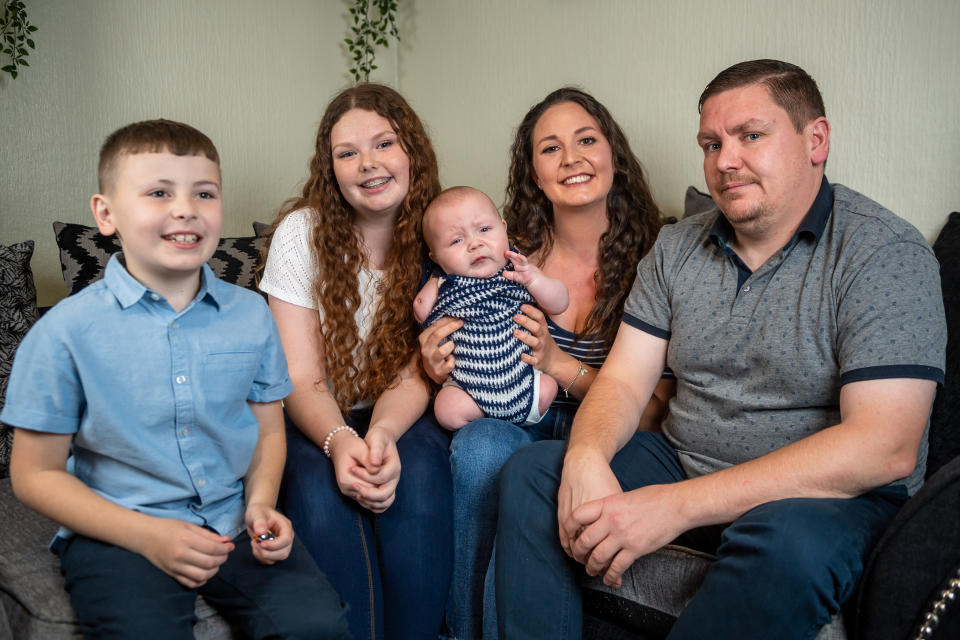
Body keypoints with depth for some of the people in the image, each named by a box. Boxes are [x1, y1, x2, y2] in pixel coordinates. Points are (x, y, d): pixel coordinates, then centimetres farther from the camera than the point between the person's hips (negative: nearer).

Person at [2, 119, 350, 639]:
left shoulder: (251, 314, 2)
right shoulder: (67, 331, -8)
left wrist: (260, 504, -6)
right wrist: (149, 536, -14)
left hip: (232, 522, 3)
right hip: (116, 532, -2)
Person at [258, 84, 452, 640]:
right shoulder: (301, 233, -8)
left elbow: (415, 374, -8)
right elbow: (301, 379, -12)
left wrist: (383, 432, -30)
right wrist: (339, 440, -33)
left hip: (402, 416, 1)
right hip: (318, 419, 0)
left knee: (417, 475, -31)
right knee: (321, 487, -31)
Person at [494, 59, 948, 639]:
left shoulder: (886, 254, -12)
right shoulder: (676, 248, 6)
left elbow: (884, 449, -23)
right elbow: (624, 381, 4)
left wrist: (678, 504, -28)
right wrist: (587, 458, -22)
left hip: (834, 496, -4)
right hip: (682, 463, 5)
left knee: (789, 541, -37)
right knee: (533, 470, -12)